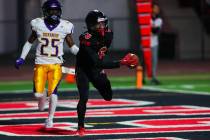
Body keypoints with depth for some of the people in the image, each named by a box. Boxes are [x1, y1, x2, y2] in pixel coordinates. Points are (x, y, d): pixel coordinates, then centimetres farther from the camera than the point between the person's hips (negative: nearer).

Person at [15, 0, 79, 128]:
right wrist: (21, 58, 6)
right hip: (40, 63, 0)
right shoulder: (38, 24, -2)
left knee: (53, 91, -11)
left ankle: (50, 119, 8)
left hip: (56, 64, 0)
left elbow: (72, 46, 7)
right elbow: (30, 42, 11)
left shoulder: (65, 27, -3)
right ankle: (43, 95, 31)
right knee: (38, 93, -8)